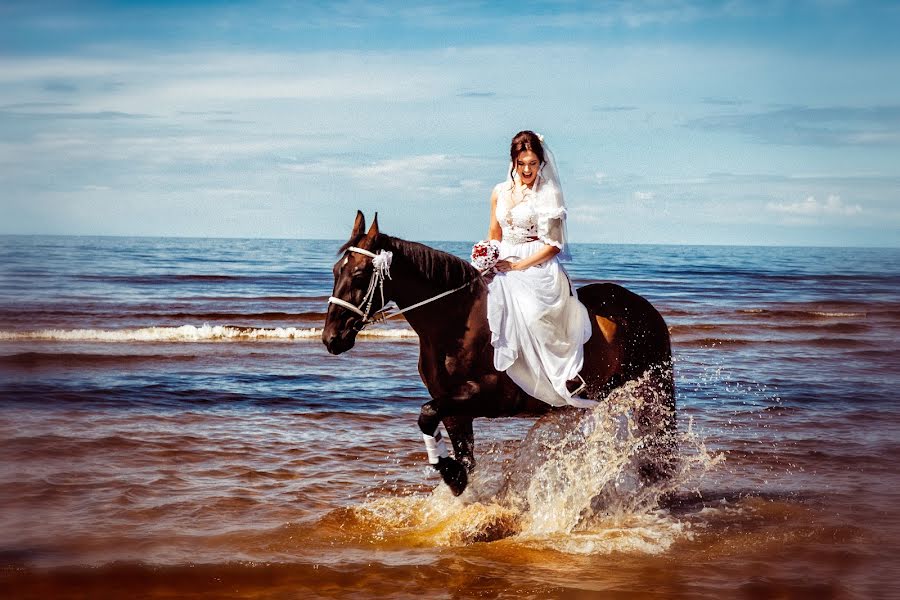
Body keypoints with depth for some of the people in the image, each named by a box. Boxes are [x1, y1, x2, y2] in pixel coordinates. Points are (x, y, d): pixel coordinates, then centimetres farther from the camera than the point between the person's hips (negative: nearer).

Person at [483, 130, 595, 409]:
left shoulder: (548, 195, -3)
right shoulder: (500, 192, 12)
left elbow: (553, 244, -6)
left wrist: (518, 266, -14)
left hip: (539, 268, -6)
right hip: (504, 266, 6)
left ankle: (567, 374, -21)